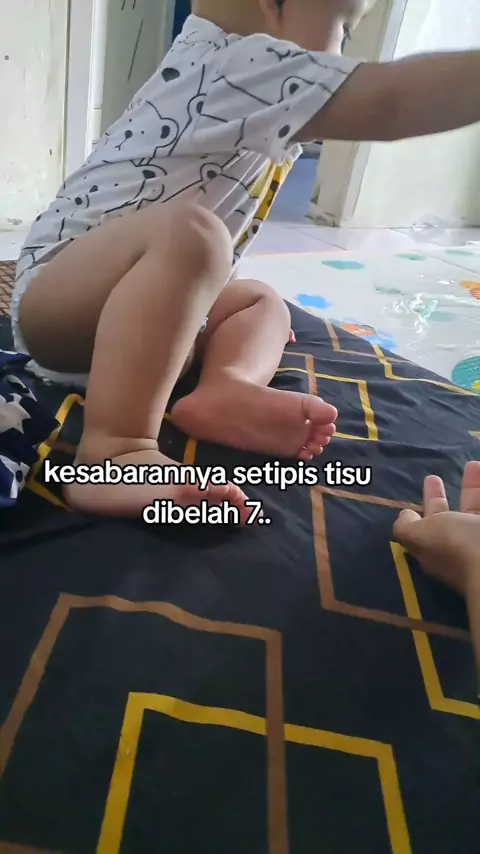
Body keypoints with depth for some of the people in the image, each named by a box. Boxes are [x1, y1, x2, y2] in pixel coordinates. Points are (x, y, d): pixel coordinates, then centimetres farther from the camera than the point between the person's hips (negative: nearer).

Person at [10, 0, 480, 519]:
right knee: (189, 233, -35)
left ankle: (226, 388, -15)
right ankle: (113, 452, -37)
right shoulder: (235, 64, -16)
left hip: (134, 305, 10)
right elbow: (386, 104, -26)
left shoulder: (257, 86, 15)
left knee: (262, 301, 15)